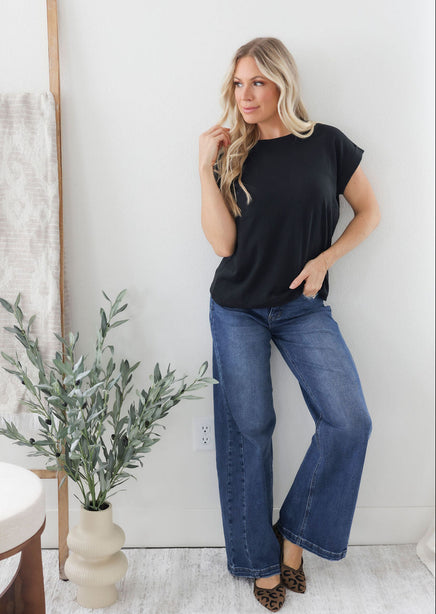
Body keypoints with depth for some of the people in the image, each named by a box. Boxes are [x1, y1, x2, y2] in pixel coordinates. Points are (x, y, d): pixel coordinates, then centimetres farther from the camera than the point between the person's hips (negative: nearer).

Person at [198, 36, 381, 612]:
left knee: (350, 421, -13)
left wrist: (326, 258, -7)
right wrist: (206, 167, -12)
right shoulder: (233, 154, 1)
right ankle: (262, 560, 20)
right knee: (248, 430, 2)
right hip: (238, 310, 1)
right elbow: (223, 242, -10)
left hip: (304, 307, 0)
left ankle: (295, 533, 10)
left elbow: (369, 211, 7)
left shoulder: (327, 143, -1)